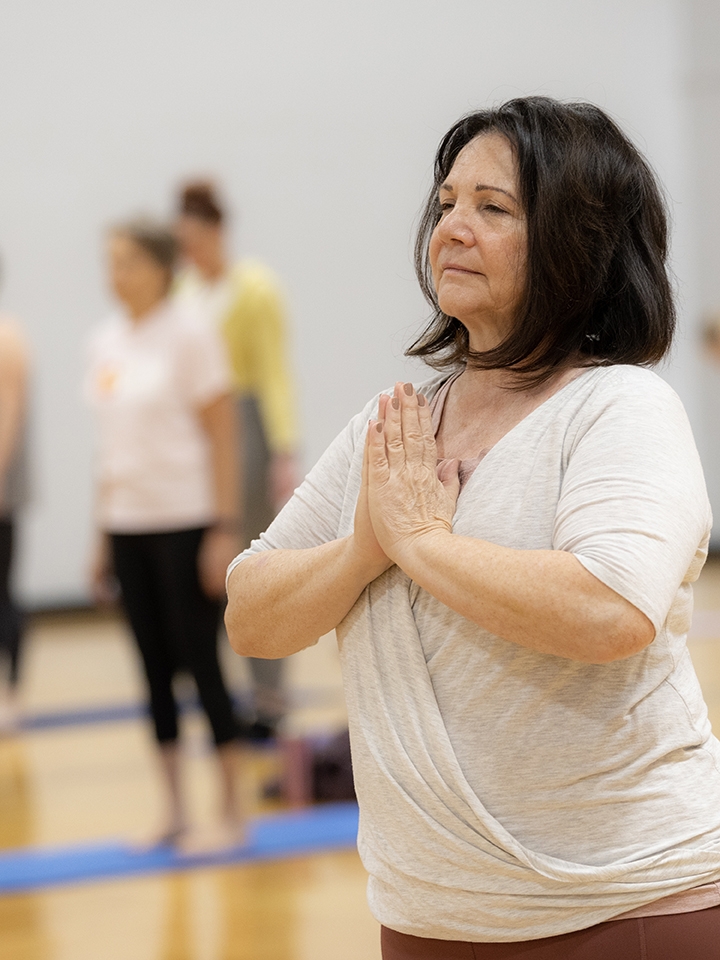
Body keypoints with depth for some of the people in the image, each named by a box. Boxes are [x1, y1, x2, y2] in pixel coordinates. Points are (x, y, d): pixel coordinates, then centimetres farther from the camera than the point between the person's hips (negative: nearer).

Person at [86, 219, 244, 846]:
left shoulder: (189, 336, -7)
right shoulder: (106, 342, 10)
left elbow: (222, 435, -9)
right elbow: (113, 442, 14)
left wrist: (225, 530, -14)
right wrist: (102, 536, 13)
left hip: (185, 521, -6)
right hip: (128, 524, 6)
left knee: (200, 660, -3)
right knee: (155, 667, 8)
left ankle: (232, 808, 6)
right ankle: (175, 811, 15)